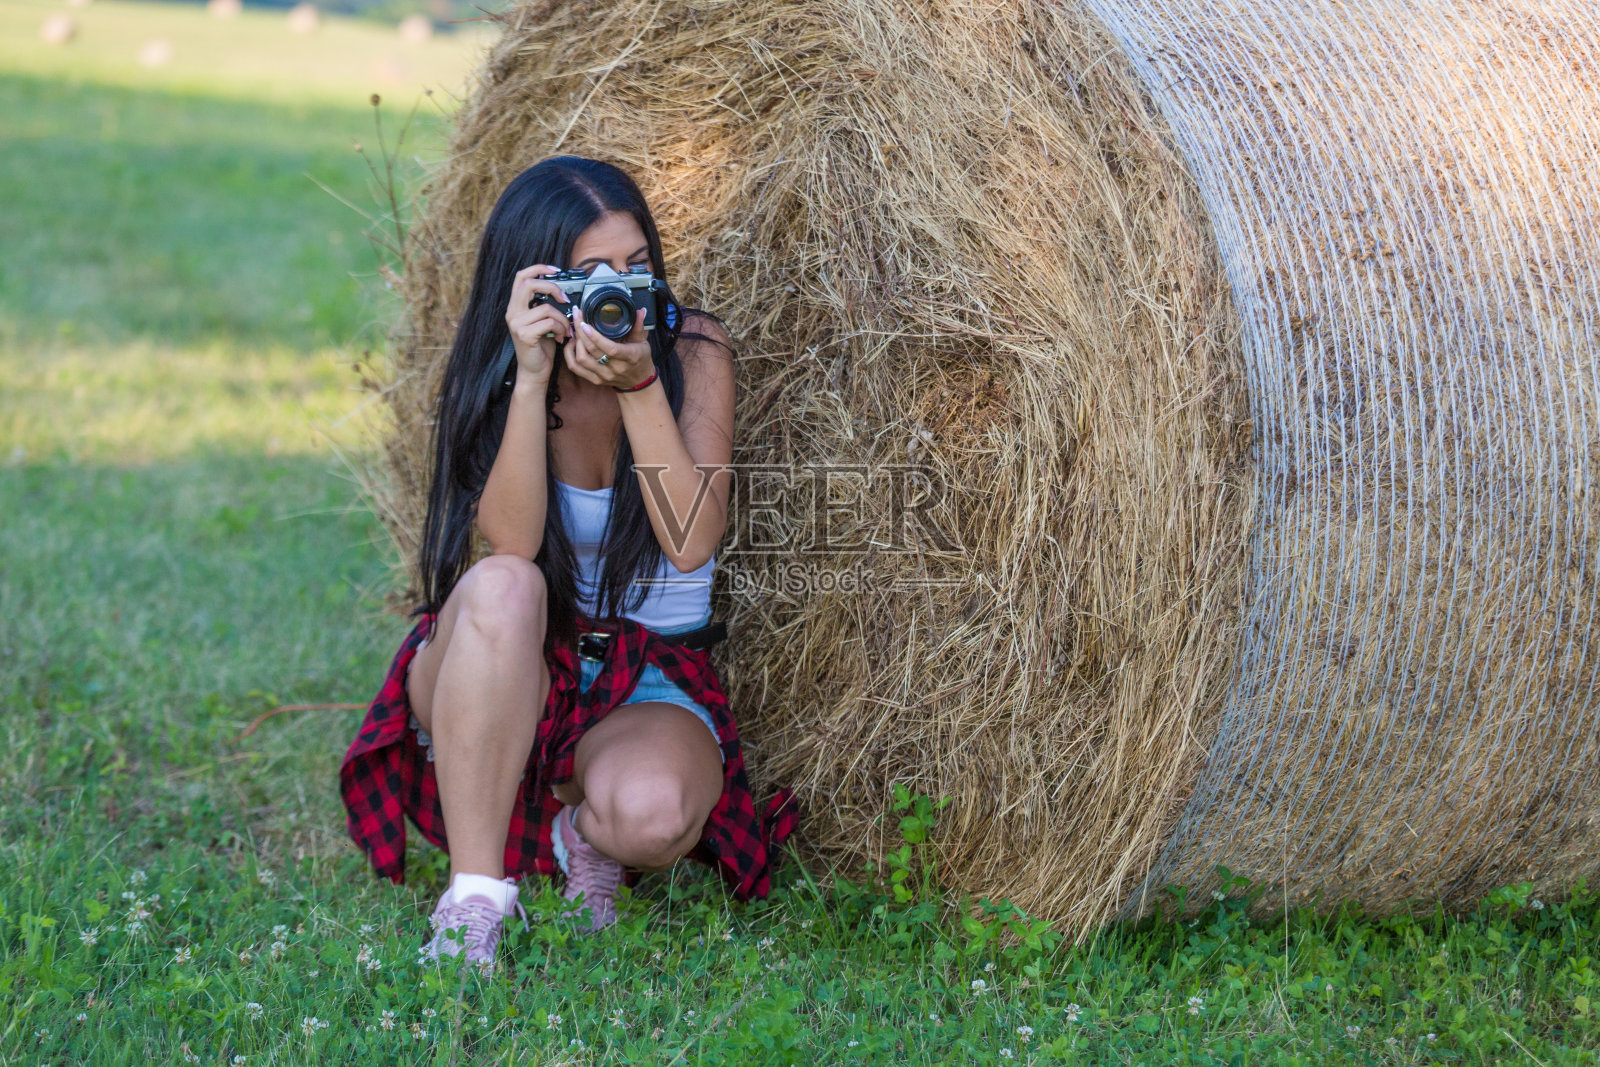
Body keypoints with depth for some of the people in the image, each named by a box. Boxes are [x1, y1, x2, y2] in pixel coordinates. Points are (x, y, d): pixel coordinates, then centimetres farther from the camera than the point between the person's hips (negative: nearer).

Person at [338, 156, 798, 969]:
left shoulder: (693, 351, -6)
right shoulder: (489, 376, -5)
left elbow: (691, 541, -20)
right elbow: (511, 542, -23)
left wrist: (638, 385, -28)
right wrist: (531, 378, -29)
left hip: (651, 684, 0)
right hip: (513, 680, 1)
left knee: (650, 812, -36)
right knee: (500, 587, -37)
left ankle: (587, 830, 4)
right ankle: (473, 900, -27)